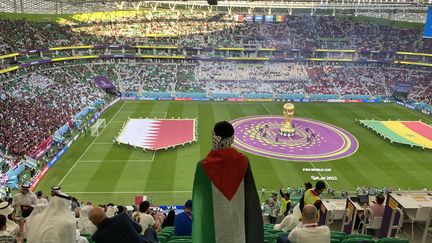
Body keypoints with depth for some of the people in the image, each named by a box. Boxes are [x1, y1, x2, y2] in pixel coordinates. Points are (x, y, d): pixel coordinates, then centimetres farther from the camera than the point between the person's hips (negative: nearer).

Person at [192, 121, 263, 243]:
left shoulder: (204, 166, -17)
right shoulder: (242, 161, -10)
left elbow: (198, 203, -9)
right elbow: (251, 198, -3)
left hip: (212, 226, -2)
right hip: (239, 223, 2)